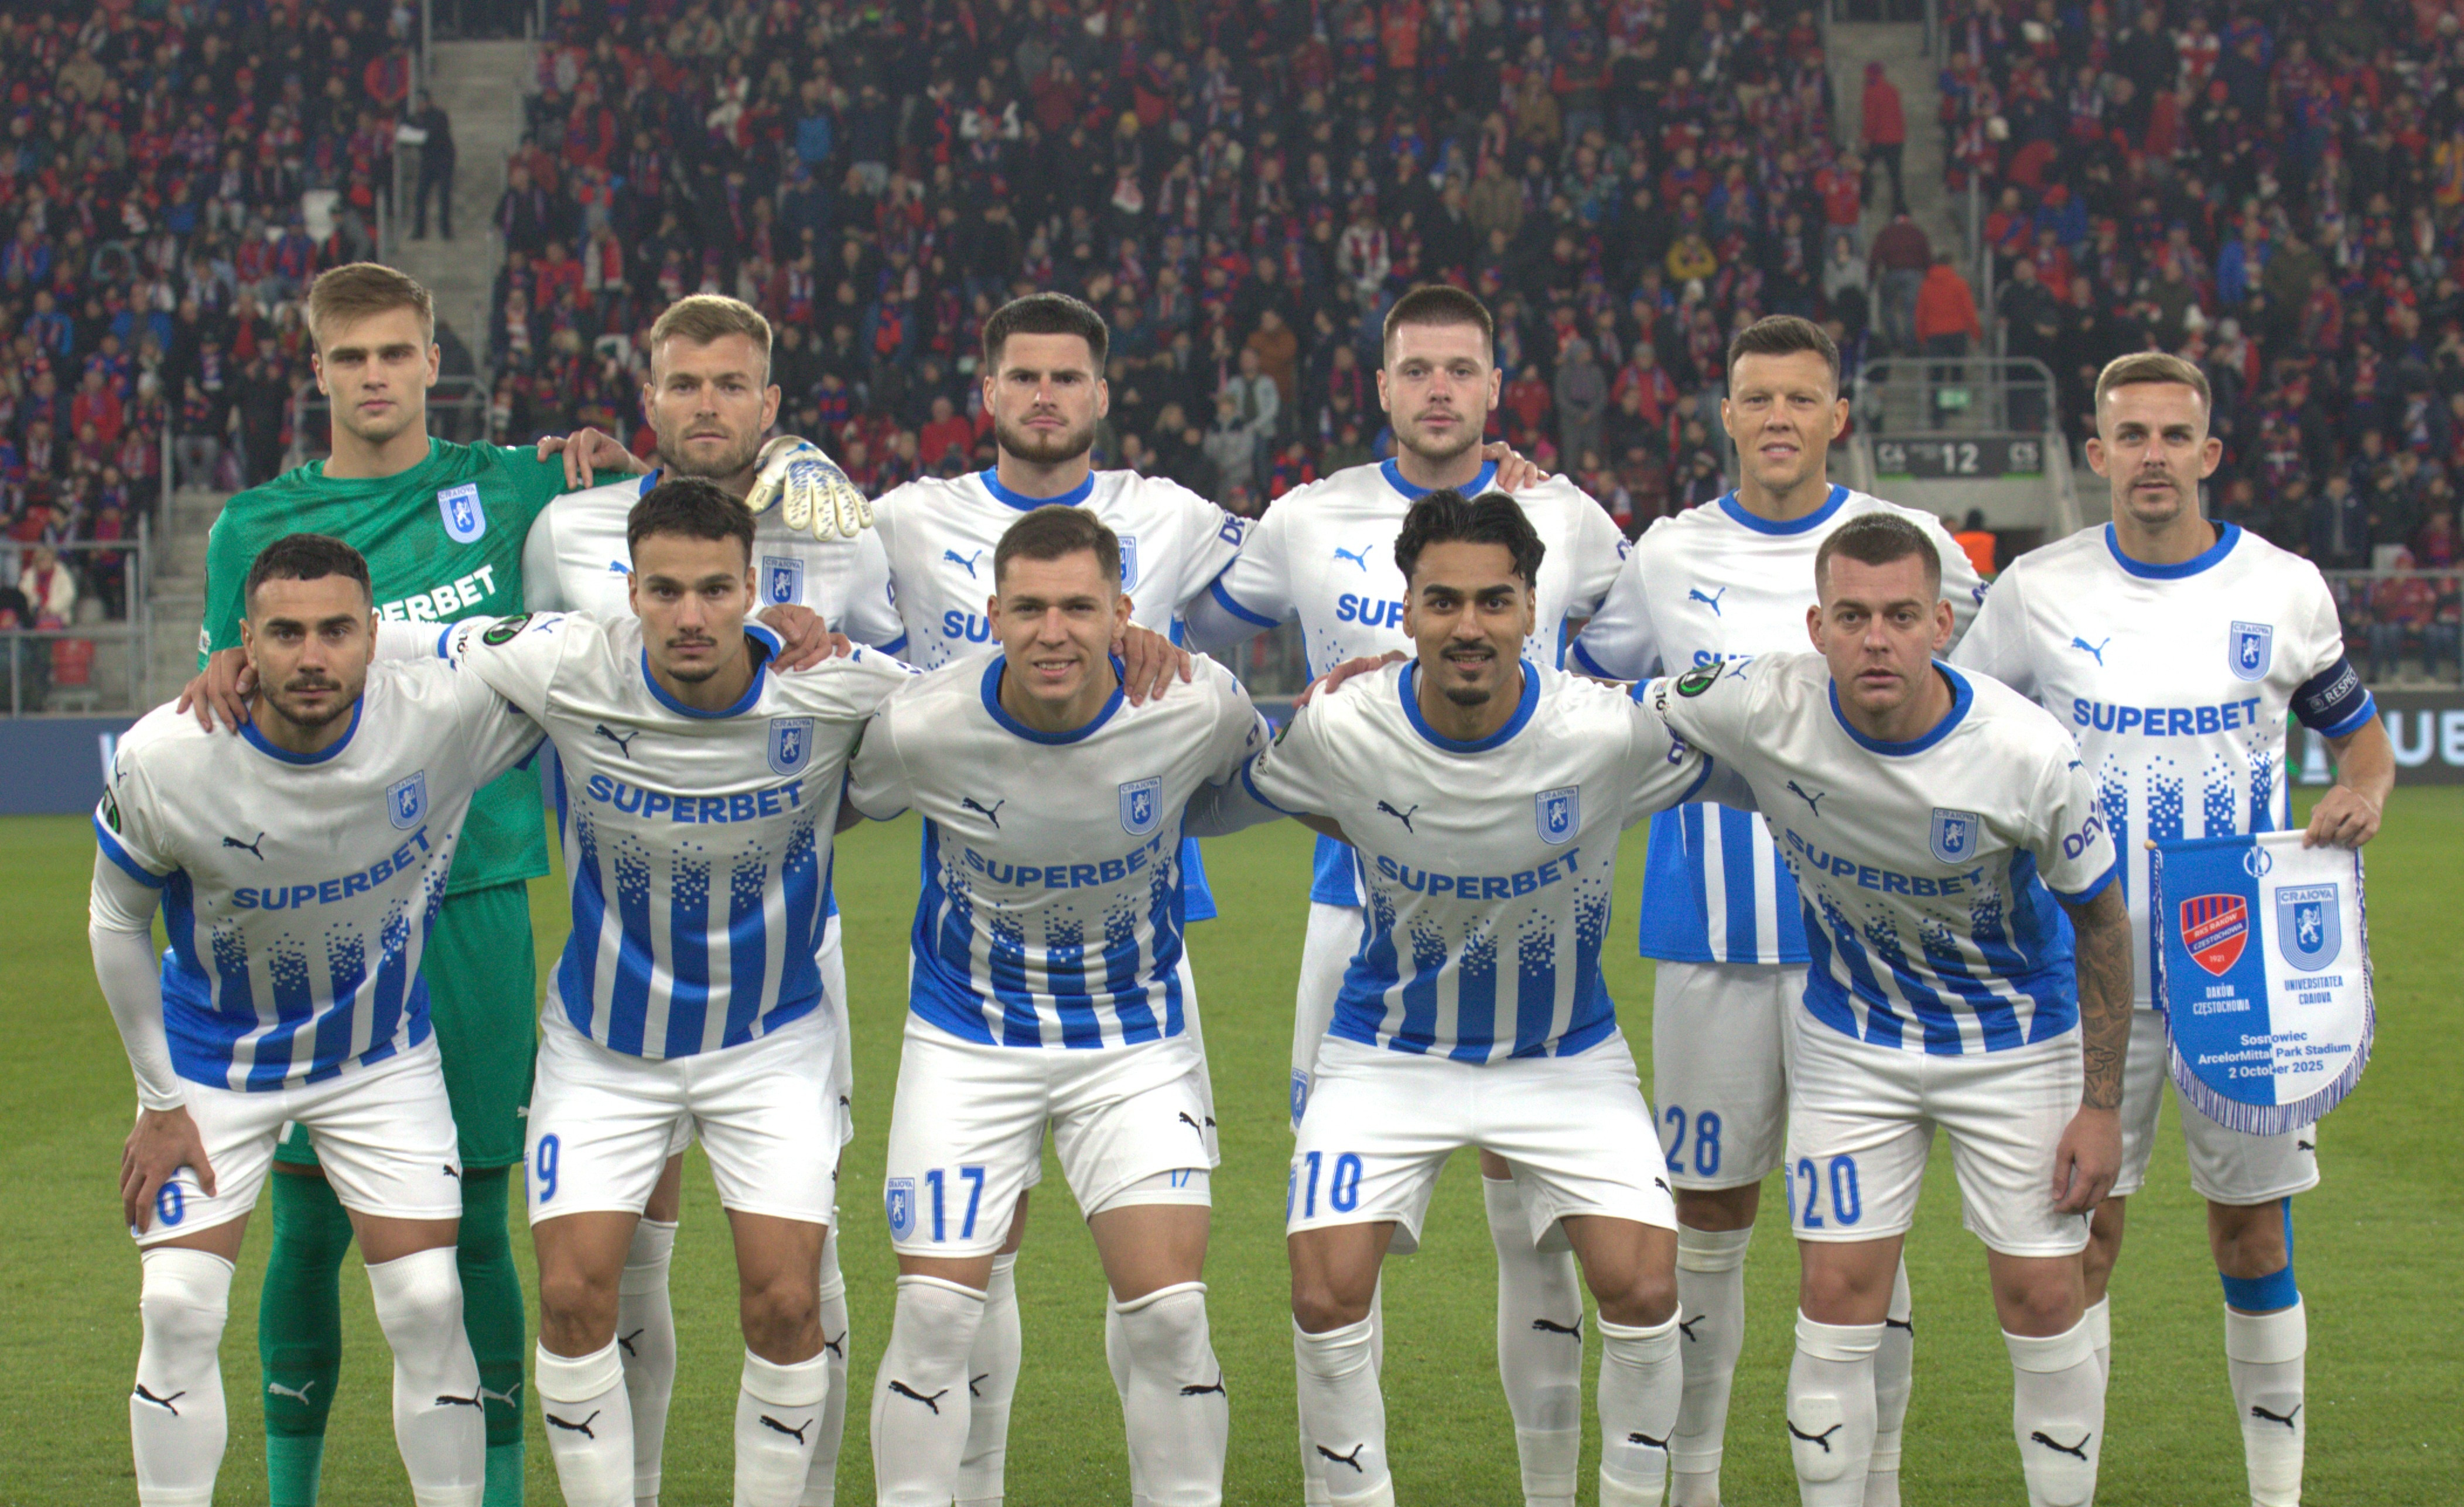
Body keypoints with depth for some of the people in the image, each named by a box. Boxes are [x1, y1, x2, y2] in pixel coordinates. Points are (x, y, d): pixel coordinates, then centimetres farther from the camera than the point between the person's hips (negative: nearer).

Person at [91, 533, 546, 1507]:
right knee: (178, 1310, -8)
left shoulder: (445, 718, -25)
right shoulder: (164, 760, -25)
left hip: (384, 1058, 1)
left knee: (426, 1305, -6)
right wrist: (159, 1101, -4)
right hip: (213, 1066, 0)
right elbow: (116, 923, -7)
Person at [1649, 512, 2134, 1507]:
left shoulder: (2026, 751, -25)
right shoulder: (1764, 707, -23)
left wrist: (2102, 1104, -10)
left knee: (2044, 1302, -1)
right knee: (1838, 1300, -4)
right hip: (1850, 1040, 1)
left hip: (2016, 1040, -1)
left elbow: (2100, 917, -10)